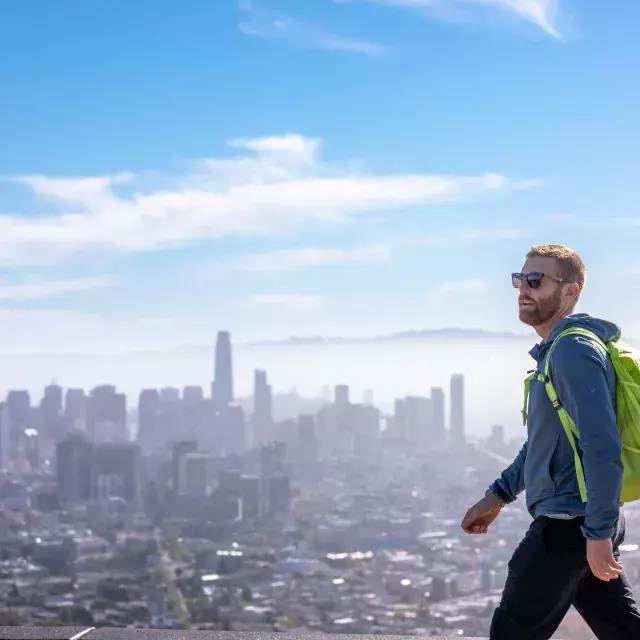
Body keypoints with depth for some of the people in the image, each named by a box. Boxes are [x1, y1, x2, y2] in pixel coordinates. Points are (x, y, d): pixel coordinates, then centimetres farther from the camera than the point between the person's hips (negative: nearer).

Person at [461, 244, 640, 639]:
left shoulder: (574, 350, -16)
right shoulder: (556, 350, 17)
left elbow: (603, 447, -23)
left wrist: (598, 532, -24)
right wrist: (498, 496, 24)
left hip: (571, 525, -10)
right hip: (586, 522, 10)